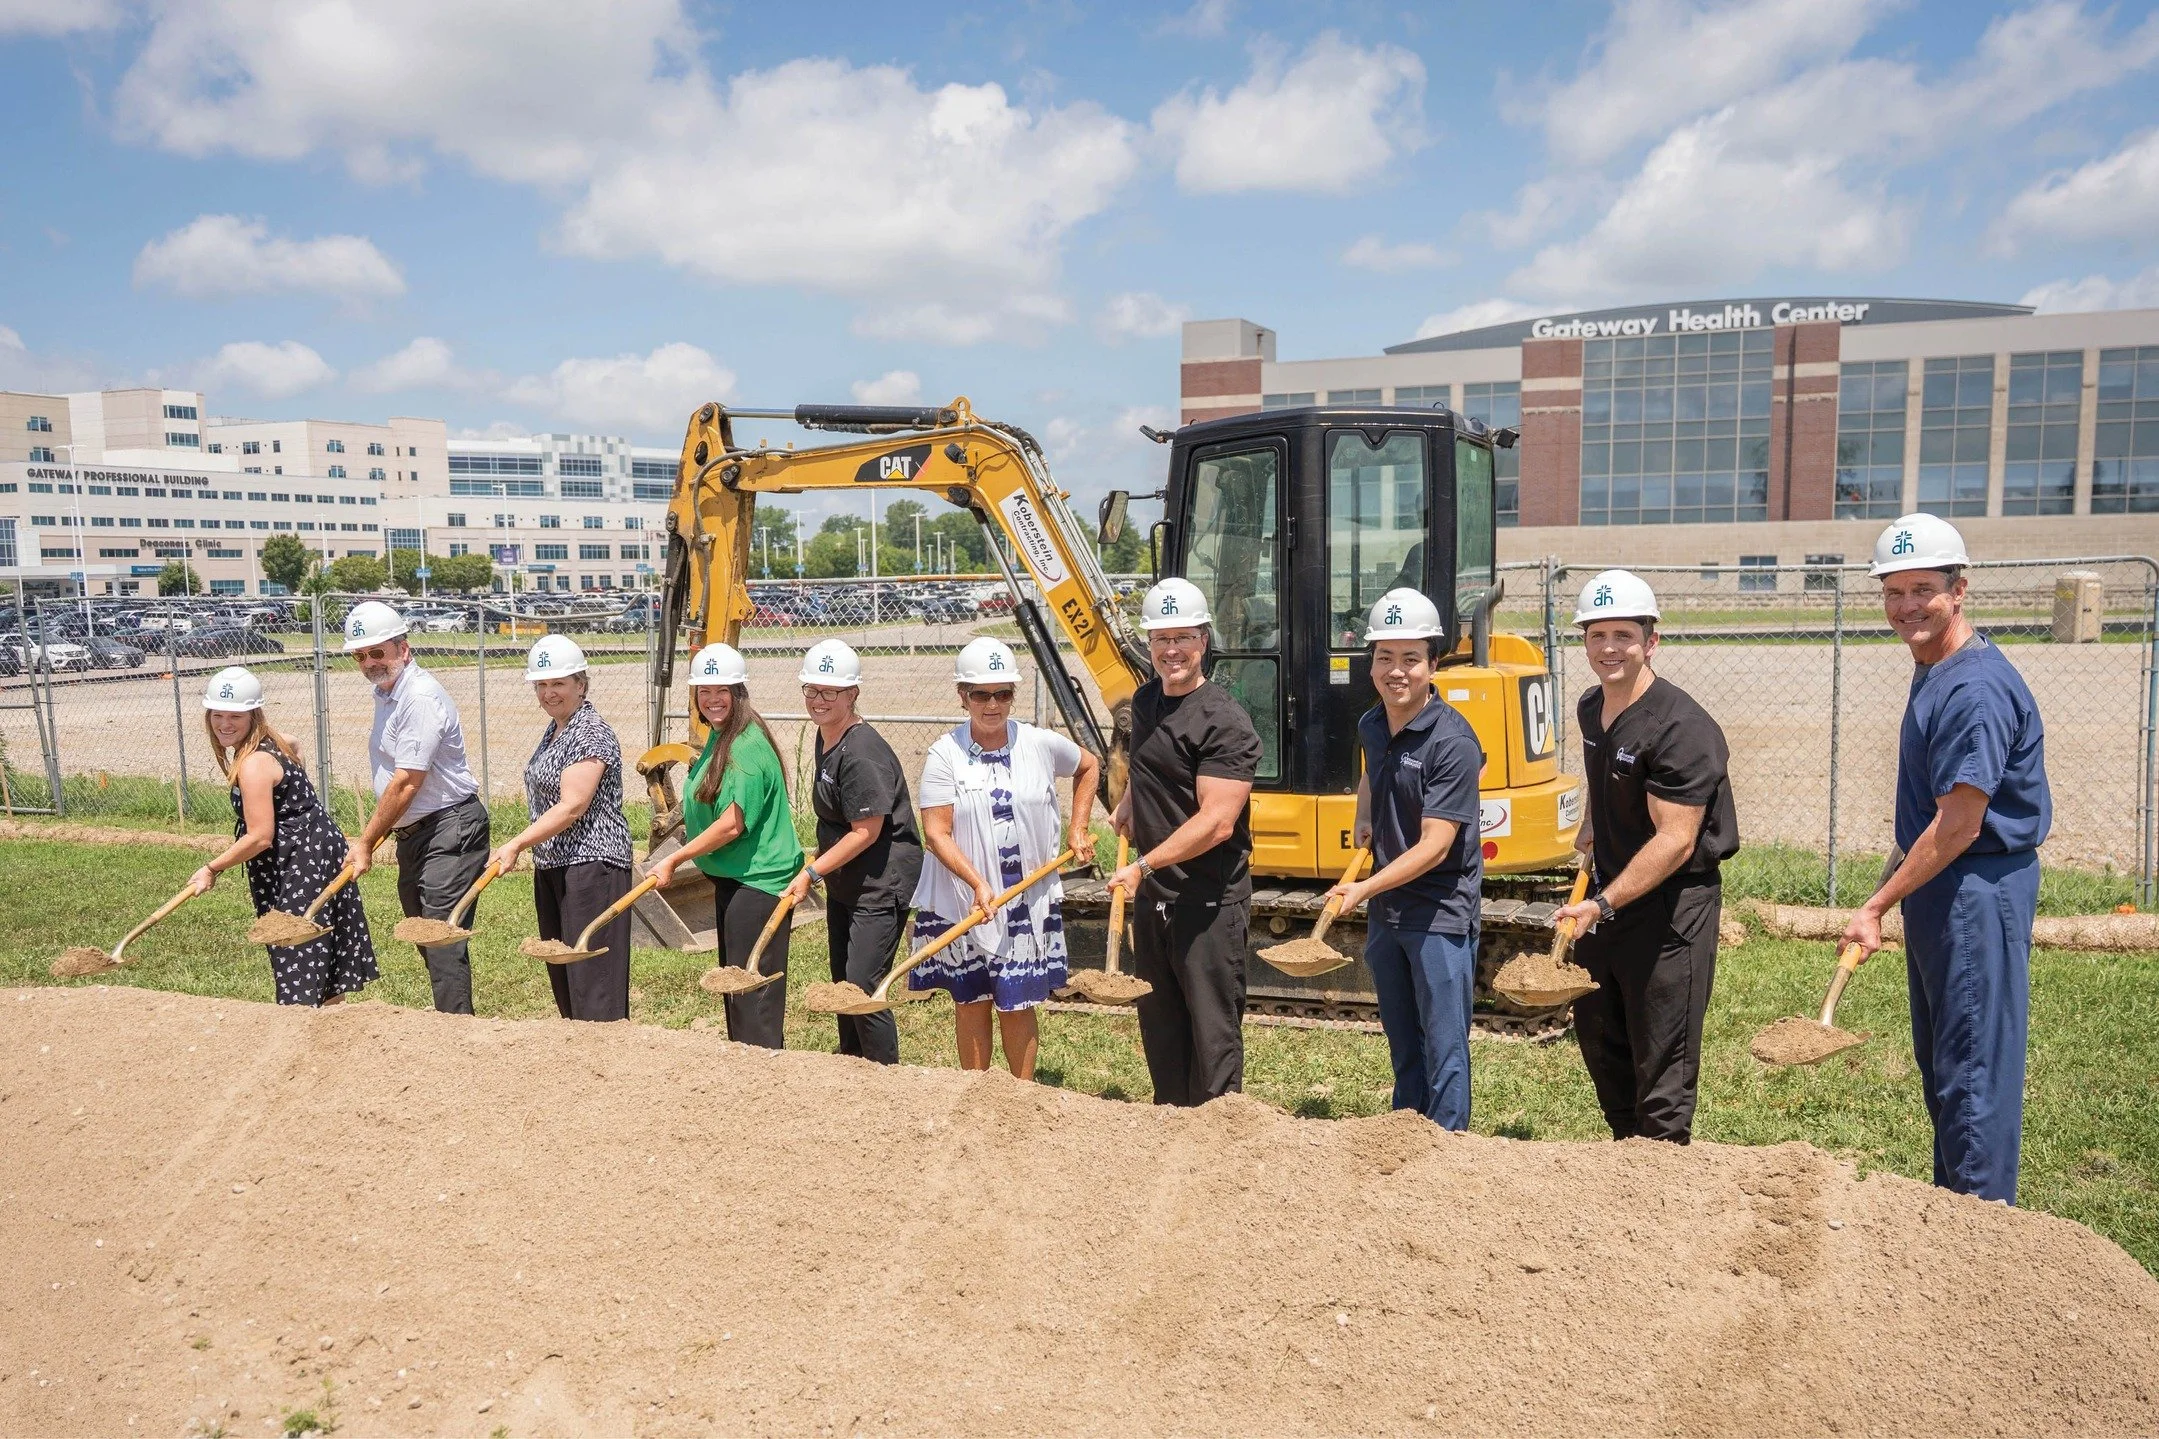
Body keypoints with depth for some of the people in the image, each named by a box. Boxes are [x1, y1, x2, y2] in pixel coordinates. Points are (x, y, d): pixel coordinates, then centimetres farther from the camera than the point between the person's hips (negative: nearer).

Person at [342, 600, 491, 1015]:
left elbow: (407, 783, -20)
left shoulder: (420, 696, -19)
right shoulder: (384, 692, 13)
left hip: (449, 830, -10)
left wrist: (366, 841, -13)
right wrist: (377, 834, 19)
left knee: (443, 940, -11)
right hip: (413, 833, 10)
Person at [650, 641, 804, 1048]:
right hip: (731, 878, 11)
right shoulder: (719, 736, 11)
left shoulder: (747, 746, -20)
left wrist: (674, 860, -18)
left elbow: (732, 824, -25)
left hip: (758, 881, -11)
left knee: (753, 989, -6)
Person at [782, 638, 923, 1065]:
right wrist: (818, 868, 17)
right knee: (843, 986, 17)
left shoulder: (861, 753, -23)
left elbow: (867, 831, -23)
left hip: (882, 882, -10)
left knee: (863, 989, -10)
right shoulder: (826, 738, 7)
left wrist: (811, 873, -18)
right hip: (843, 882, 10)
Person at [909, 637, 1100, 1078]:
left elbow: (1088, 766, 19)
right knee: (969, 1001, 10)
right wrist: (977, 883, -23)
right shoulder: (944, 755, -8)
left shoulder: (1040, 744, -2)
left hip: (1029, 900, 1)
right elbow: (936, 832, -12)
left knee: (1017, 1004, 5)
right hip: (961, 901, 0)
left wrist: (1077, 828, 11)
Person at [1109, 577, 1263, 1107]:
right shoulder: (1145, 700, 9)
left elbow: (1216, 823, -24)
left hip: (1208, 899, -8)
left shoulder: (1223, 722, -17)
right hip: (1151, 892, 8)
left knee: (1213, 1032, -1)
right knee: (1159, 1025, 17)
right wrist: (1127, 806, 16)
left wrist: (1145, 865, -25)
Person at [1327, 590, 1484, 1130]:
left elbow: (1434, 846, -24)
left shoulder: (1451, 741, -20)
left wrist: (1364, 889, -30)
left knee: (1443, 1049, -1)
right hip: (1384, 908, 7)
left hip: (1440, 912, -7)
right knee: (1402, 1044, 18)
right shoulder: (1371, 726, 3)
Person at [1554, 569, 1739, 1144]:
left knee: (1663, 1063, -1)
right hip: (1610, 891, 9)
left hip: (1672, 904, -9)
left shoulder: (1681, 728, -22)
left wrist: (1602, 905, -27)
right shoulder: (1590, 708, 5)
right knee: (1597, 1035, 20)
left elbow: (1675, 841, -25)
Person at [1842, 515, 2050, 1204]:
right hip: (1935, 888, 10)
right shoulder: (1931, 671, 10)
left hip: (1980, 891, -10)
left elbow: (1958, 827, -22)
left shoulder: (1976, 689, -22)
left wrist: (1877, 906, -16)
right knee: (1938, 1063, 20)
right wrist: (1893, 892, 16)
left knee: (1975, 1070, -1)